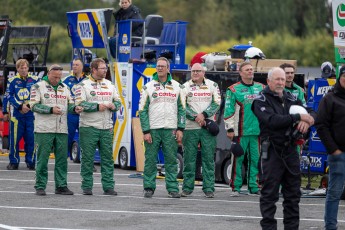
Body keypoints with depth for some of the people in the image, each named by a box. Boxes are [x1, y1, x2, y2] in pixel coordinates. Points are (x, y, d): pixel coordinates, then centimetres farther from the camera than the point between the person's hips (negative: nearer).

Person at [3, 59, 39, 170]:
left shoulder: (34, 80, 5)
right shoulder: (12, 81, 4)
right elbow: (9, 96, -2)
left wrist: (29, 106, -10)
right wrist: (20, 106, -12)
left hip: (31, 113, 0)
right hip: (16, 113, 0)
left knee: (31, 138, -1)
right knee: (15, 138, 0)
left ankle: (31, 161, 9)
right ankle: (14, 162, 9)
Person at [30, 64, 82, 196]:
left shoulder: (65, 87, 18)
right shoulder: (38, 87, 2)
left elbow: (69, 104, 18)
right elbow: (34, 106, -6)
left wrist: (75, 108, -5)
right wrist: (51, 110, -17)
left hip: (62, 129, 5)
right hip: (44, 129, -5)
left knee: (62, 159, 5)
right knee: (42, 159, -3)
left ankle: (61, 186, 12)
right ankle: (40, 187, 3)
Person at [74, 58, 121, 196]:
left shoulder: (110, 85, 17)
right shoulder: (83, 85, -1)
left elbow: (118, 101, 18)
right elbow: (80, 104, -12)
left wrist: (113, 105, -5)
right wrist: (97, 106, -16)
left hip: (107, 127, 5)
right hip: (88, 127, -5)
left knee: (107, 158, 3)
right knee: (87, 158, -1)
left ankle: (108, 187, 6)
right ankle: (86, 187, 6)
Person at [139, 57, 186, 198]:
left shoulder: (177, 87, 11)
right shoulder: (148, 87, 5)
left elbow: (182, 109, 11)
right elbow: (142, 110, 2)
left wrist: (180, 129, 1)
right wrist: (146, 131, -7)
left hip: (171, 129, 1)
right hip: (153, 129, -1)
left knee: (171, 160, 0)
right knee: (150, 160, 0)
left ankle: (173, 188, 3)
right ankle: (149, 188, 6)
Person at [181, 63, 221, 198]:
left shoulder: (212, 85, 9)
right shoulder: (185, 87, 7)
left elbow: (216, 104, 1)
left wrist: (203, 115, -13)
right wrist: (195, 117, -13)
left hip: (208, 127, 0)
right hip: (190, 128, 0)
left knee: (208, 158, -2)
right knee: (189, 158, 0)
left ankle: (209, 188, 0)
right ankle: (187, 188, 6)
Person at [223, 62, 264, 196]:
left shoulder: (261, 88, 13)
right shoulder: (234, 89, 0)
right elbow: (228, 110, -2)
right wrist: (229, 128, -6)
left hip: (257, 130, 4)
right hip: (241, 131, -4)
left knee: (255, 159, 5)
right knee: (238, 159, -3)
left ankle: (253, 187, 11)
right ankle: (236, 187, 1)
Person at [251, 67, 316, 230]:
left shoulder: (290, 98, 13)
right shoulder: (261, 101, -6)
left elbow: (311, 113, 12)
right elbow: (273, 120, -22)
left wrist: (307, 120, -13)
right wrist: (298, 117, -23)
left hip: (291, 150, 6)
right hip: (272, 152, -6)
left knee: (293, 193, 10)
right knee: (269, 193, -2)